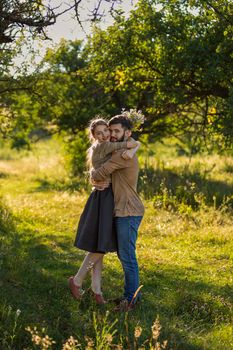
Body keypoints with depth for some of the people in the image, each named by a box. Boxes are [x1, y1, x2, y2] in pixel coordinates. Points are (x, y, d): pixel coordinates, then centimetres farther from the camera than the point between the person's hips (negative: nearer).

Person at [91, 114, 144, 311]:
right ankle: (131, 293, 25)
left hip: (128, 213, -11)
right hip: (123, 212, 11)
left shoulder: (123, 154, -17)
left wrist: (93, 175, 6)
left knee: (127, 256, -6)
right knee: (123, 254, 17)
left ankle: (132, 298, 1)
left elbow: (99, 175, -17)